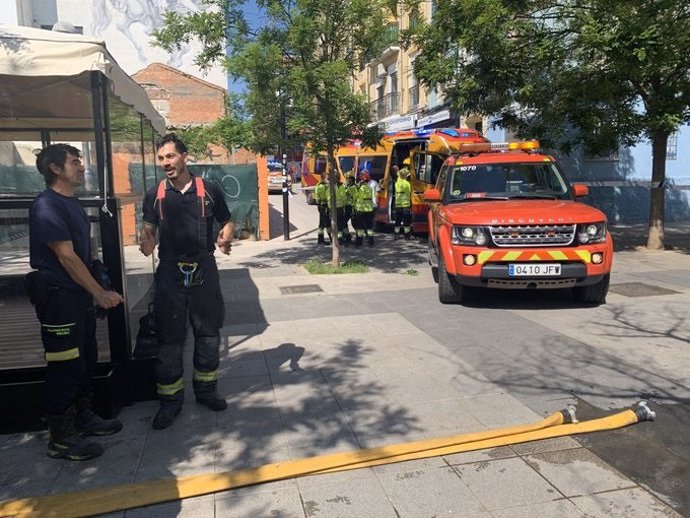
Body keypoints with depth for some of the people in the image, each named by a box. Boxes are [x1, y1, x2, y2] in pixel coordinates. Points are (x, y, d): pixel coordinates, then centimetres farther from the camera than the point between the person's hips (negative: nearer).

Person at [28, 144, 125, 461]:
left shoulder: (72, 202, 13)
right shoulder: (46, 206, -16)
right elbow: (67, 257, -20)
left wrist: (95, 292, 14)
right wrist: (100, 293, -18)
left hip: (78, 295, 9)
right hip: (58, 296, -9)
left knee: (86, 361, 17)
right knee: (65, 367, -1)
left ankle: (84, 419, 32)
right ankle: (60, 439, 12)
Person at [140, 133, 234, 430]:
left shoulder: (208, 190, 0)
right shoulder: (154, 195, 3)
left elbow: (227, 222, 10)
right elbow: (148, 229, 7)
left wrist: (225, 238, -12)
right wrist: (146, 242, -16)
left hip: (203, 271, 0)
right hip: (170, 272, 0)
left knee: (208, 334, 10)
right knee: (169, 339, 5)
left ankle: (205, 389, 28)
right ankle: (170, 400, 19)